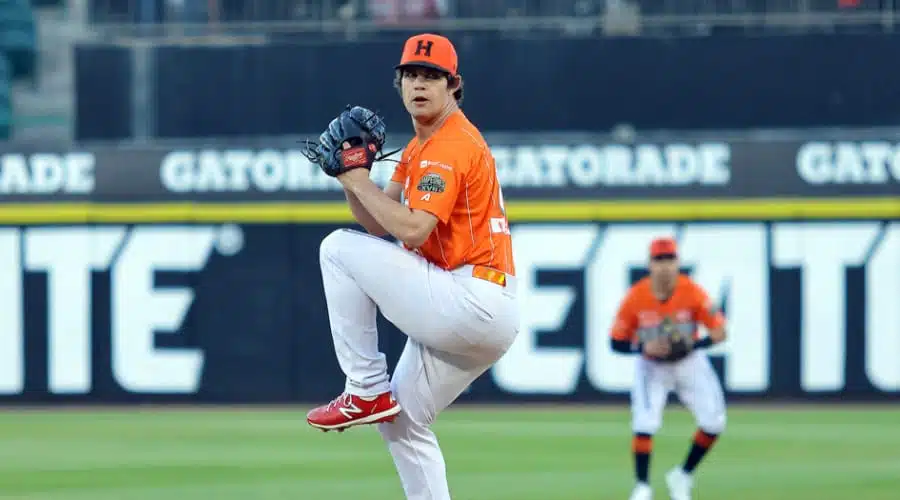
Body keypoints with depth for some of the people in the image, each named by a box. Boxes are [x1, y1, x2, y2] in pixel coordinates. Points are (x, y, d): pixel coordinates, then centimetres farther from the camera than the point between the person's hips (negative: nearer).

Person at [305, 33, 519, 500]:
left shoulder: (451, 145, -12)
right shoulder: (419, 147, 20)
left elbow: (413, 230, -22)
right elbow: (379, 224, 18)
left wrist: (360, 182, -12)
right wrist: (350, 178, 2)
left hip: (472, 304, -10)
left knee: (338, 249, -8)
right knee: (402, 422, 18)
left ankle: (366, 390, -5)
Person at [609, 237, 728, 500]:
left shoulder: (692, 292, -21)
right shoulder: (635, 297, -21)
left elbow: (719, 332, -19)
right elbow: (617, 342, -13)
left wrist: (693, 345, -36)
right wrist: (644, 348, -31)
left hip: (689, 361, 2)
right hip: (652, 365, -2)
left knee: (713, 422, -5)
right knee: (644, 423, -20)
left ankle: (682, 477, 15)